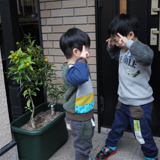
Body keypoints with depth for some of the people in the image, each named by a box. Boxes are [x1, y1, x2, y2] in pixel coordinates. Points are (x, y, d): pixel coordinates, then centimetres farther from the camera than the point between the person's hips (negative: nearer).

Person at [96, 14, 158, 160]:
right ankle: (110, 146, 48)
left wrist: (129, 43, -44)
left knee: (142, 134, 10)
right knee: (117, 126, 26)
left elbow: (147, 56, -50)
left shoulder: (139, 51, -25)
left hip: (139, 103, -7)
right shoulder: (123, 50, 1)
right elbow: (115, 56, 24)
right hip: (123, 100, 8)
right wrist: (110, 47, 5)